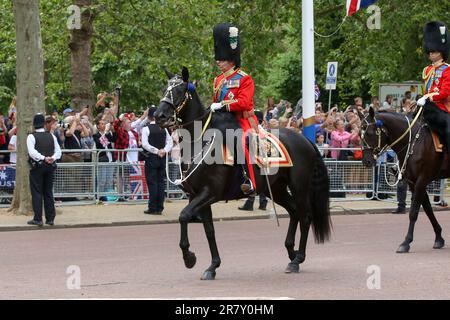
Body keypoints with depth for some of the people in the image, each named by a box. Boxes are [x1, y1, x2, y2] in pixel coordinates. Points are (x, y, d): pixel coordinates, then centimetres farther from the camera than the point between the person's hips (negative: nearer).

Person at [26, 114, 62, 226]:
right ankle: (50, 218, 10)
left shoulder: (31, 137, -7)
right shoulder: (51, 136, 8)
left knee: (37, 193, -1)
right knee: (48, 193, 10)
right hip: (50, 167, 5)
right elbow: (58, 151, 5)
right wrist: (52, 158, -11)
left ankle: (38, 219, -5)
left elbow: (32, 152, -19)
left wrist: (43, 158, -20)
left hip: (37, 166, -4)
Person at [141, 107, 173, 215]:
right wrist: (164, 151, -6)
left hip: (151, 158, -4)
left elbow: (145, 144, -16)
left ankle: (152, 208, -3)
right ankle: (159, 208, 8)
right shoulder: (163, 129, 6)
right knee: (161, 182, 7)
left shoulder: (146, 129, -9)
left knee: (152, 183, -2)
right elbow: (170, 142, 3)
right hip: (162, 158, 4)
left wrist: (156, 151, -13)